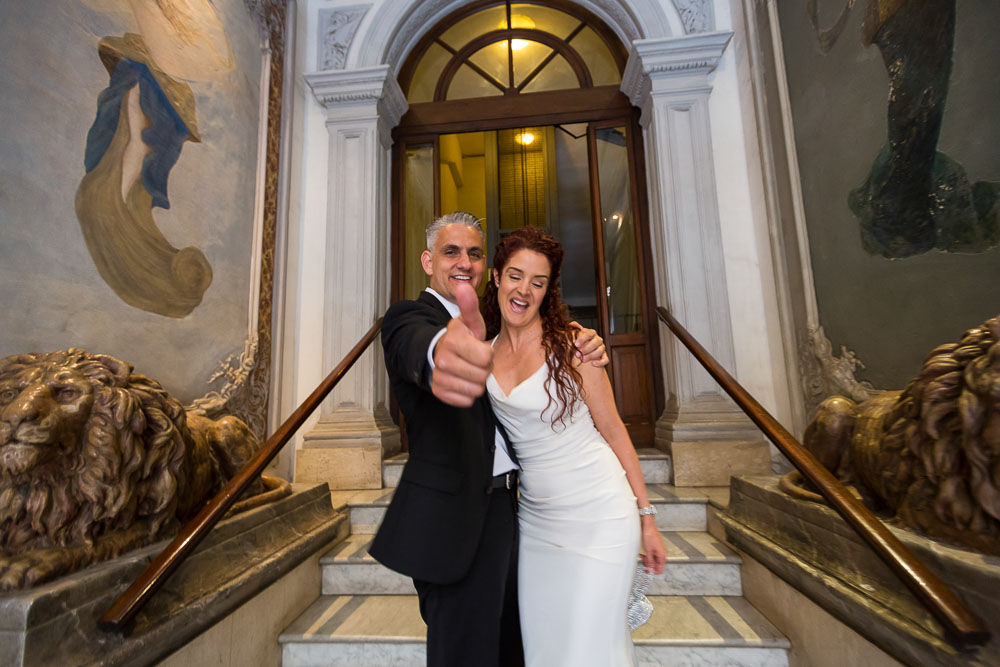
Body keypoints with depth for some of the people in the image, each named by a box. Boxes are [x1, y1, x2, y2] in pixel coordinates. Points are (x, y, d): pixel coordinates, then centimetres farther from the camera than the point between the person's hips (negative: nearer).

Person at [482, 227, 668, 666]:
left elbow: (614, 431, -6)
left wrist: (647, 518, -4)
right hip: (535, 519, 5)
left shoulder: (570, 345, -12)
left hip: (597, 515, -4)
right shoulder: (487, 353, 0)